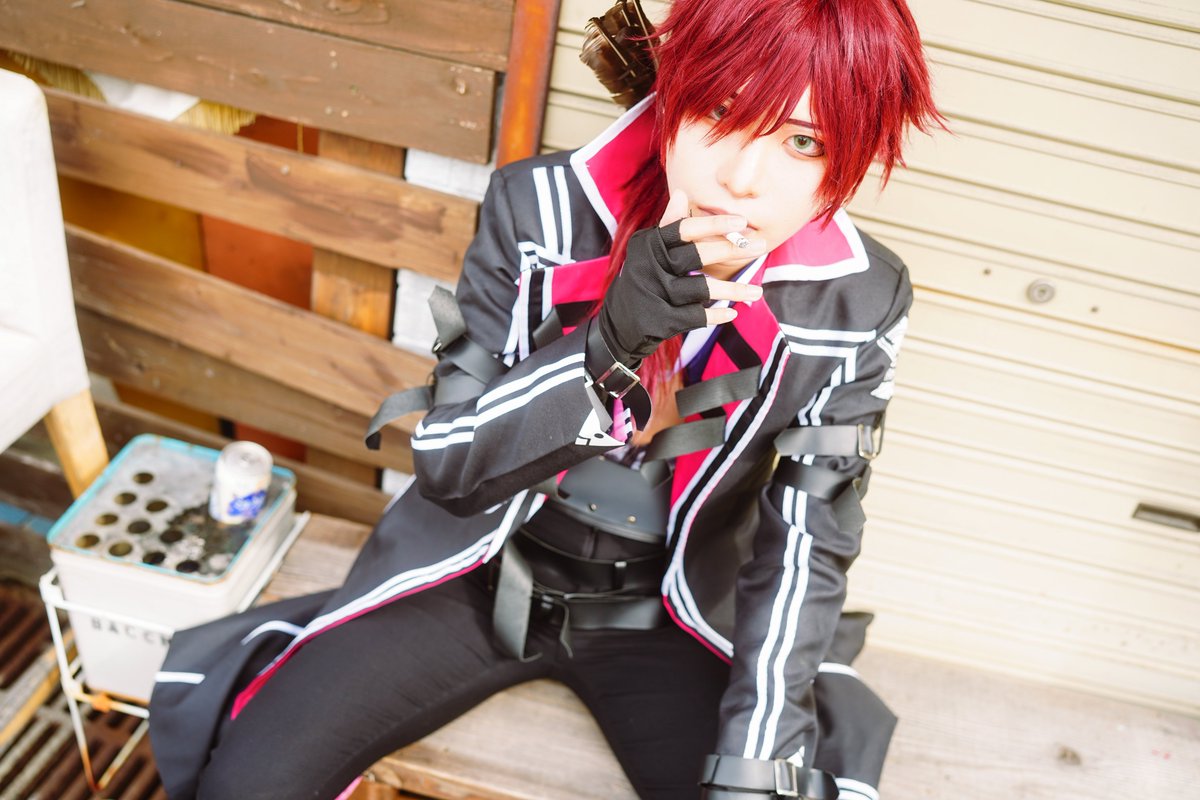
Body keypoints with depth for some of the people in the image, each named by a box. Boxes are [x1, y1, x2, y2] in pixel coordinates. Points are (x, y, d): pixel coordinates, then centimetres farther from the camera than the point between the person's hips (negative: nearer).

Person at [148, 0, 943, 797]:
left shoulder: (856, 307, -16)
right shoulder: (540, 211, -19)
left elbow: (807, 548, -9)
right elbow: (445, 462, -16)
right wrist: (606, 345, -34)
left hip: (663, 616, 2)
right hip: (482, 574, -1)